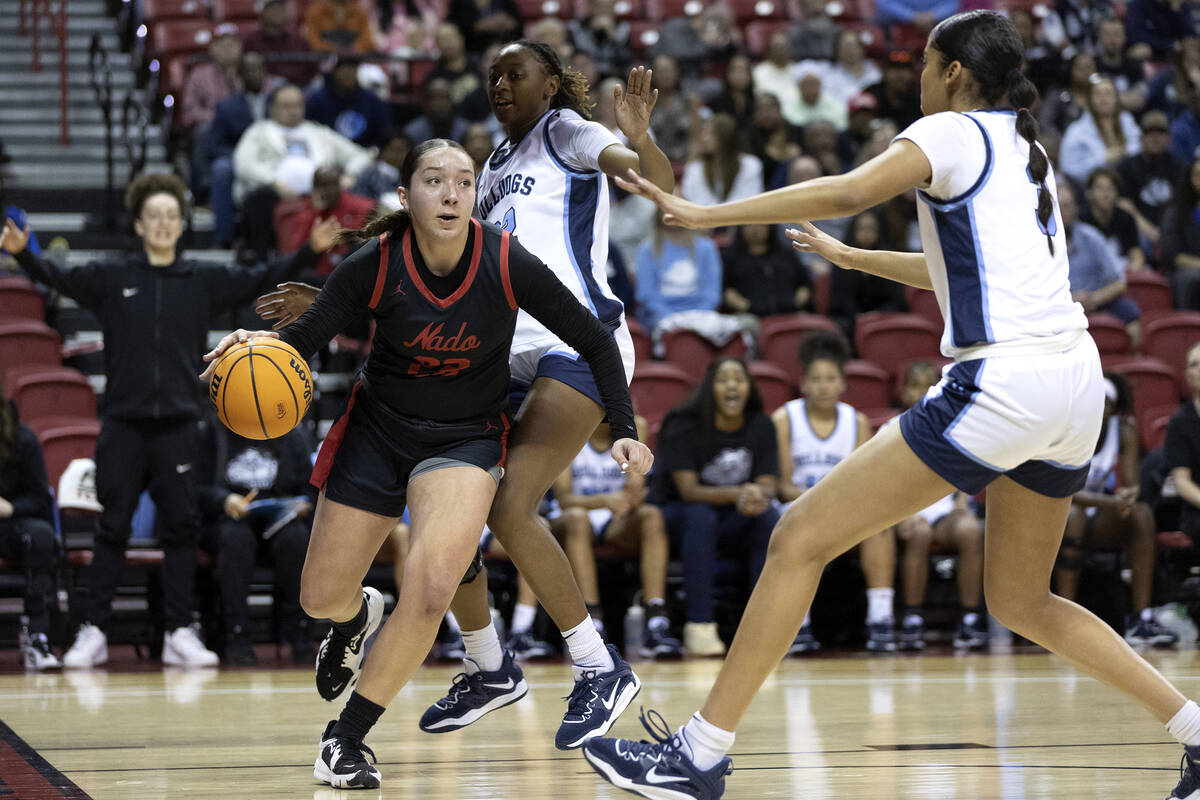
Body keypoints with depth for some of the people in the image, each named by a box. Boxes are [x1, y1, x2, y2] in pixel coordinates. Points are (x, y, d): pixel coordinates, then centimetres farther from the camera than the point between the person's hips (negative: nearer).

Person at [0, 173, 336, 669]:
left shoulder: (204, 282, 7)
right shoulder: (112, 279, 5)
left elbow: (260, 282, 3)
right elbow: (59, 279, -3)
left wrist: (310, 252, -9)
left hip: (178, 424, 1)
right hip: (123, 423, -1)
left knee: (181, 528, 0)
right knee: (112, 529, 0)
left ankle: (179, 634, 6)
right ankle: (93, 632, 5)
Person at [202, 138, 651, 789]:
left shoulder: (507, 264, -21)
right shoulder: (376, 264, -21)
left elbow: (596, 343, -11)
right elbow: (305, 335, -18)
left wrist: (624, 432, -19)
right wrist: (258, 346, -41)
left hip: (467, 437, -2)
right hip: (378, 425, 2)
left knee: (430, 590, -25)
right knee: (321, 599, 10)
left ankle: (347, 738, -6)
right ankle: (358, 616, 51)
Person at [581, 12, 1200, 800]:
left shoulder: (953, 133, -2)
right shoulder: (1027, 152, 22)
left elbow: (848, 192, -19)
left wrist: (705, 214, -16)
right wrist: (851, 258, 42)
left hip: (1003, 383, -9)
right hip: (1075, 381, 9)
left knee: (802, 536, -5)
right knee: (1020, 600, 24)